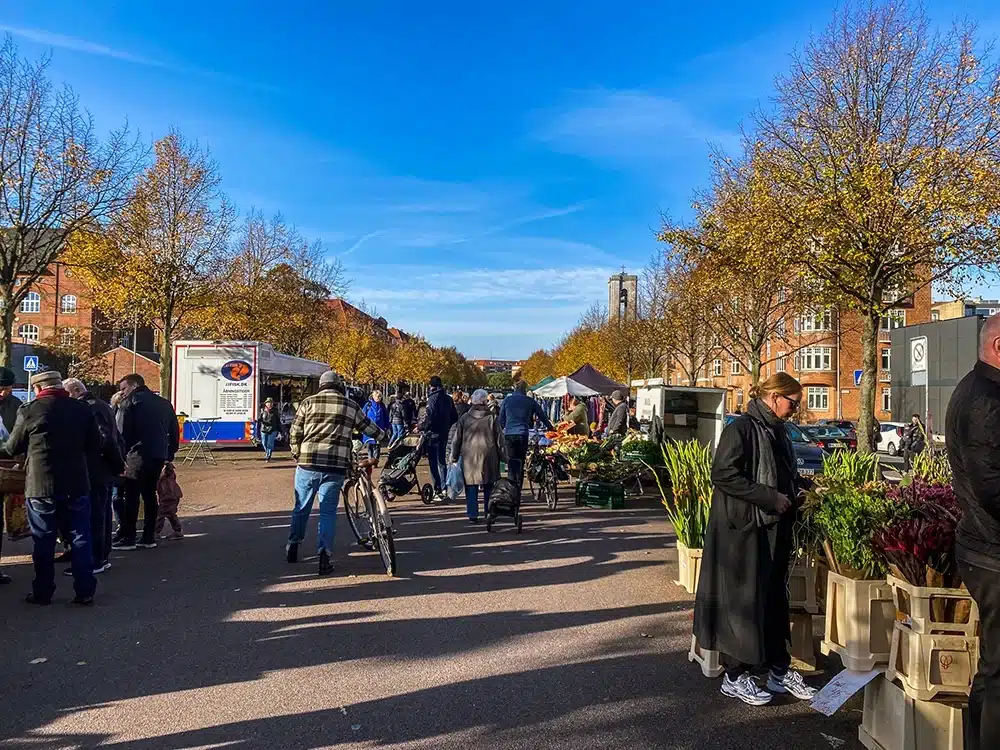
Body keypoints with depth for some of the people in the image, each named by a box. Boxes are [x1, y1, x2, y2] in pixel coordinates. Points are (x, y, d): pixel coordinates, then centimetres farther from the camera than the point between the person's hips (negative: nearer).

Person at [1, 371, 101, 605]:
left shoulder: (29, 410, -7)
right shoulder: (83, 409, 0)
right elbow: (96, 447, 4)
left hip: (40, 486, -1)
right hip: (77, 484, 2)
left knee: (43, 541, 10)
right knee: (81, 538, 8)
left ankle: (43, 592, 19)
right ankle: (85, 591, 10)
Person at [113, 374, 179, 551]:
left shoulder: (130, 402, -1)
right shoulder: (164, 403, 18)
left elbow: (121, 432, -9)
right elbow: (174, 431, 17)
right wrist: (170, 454, 19)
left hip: (137, 455, -6)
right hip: (159, 455, 6)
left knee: (131, 496, -1)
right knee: (149, 494, 12)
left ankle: (127, 538, 1)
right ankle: (149, 537, 14)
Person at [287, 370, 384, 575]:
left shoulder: (308, 403, 6)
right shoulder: (351, 406, 7)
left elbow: (295, 434, 5)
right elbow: (368, 427, 19)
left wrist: (298, 455, 20)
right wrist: (384, 438, 38)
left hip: (308, 463, 1)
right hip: (336, 466, 0)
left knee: (302, 507, 18)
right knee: (328, 512, 8)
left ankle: (293, 547, 33)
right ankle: (325, 557, 3)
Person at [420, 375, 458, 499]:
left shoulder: (433, 398, -14)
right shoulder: (448, 399, 8)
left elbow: (428, 417, -21)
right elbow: (454, 418, 13)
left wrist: (420, 427, -7)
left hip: (433, 434, -7)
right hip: (444, 434, 7)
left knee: (433, 462, -2)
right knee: (442, 461, 16)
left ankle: (438, 489, -4)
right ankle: (444, 487, 17)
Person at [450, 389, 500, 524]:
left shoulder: (464, 418, 2)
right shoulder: (491, 417, 0)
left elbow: (457, 439, 4)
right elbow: (498, 439, 3)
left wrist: (454, 457, 11)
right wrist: (499, 456, 11)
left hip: (469, 456, 0)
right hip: (488, 456, 0)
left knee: (471, 486, 3)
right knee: (488, 485, 13)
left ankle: (472, 515, 1)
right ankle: (489, 512, 19)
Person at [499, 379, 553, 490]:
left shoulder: (507, 400, 7)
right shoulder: (530, 401, 6)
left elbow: (501, 419, 10)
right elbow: (542, 416, 13)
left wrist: (500, 431, 24)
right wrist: (550, 428, 25)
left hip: (509, 435, 0)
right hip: (523, 435, 0)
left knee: (511, 463, 1)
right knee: (520, 462, 9)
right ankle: (518, 490, 10)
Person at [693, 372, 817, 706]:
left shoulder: (776, 431, 12)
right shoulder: (741, 429, -14)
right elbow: (723, 475, -22)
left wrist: (806, 487, 6)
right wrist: (770, 497, -20)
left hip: (775, 529, 8)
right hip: (743, 530, -8)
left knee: (775, 599, 15)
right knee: (742, 600, 1)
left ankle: (779, 670, 28)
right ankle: (734, 677, 15)